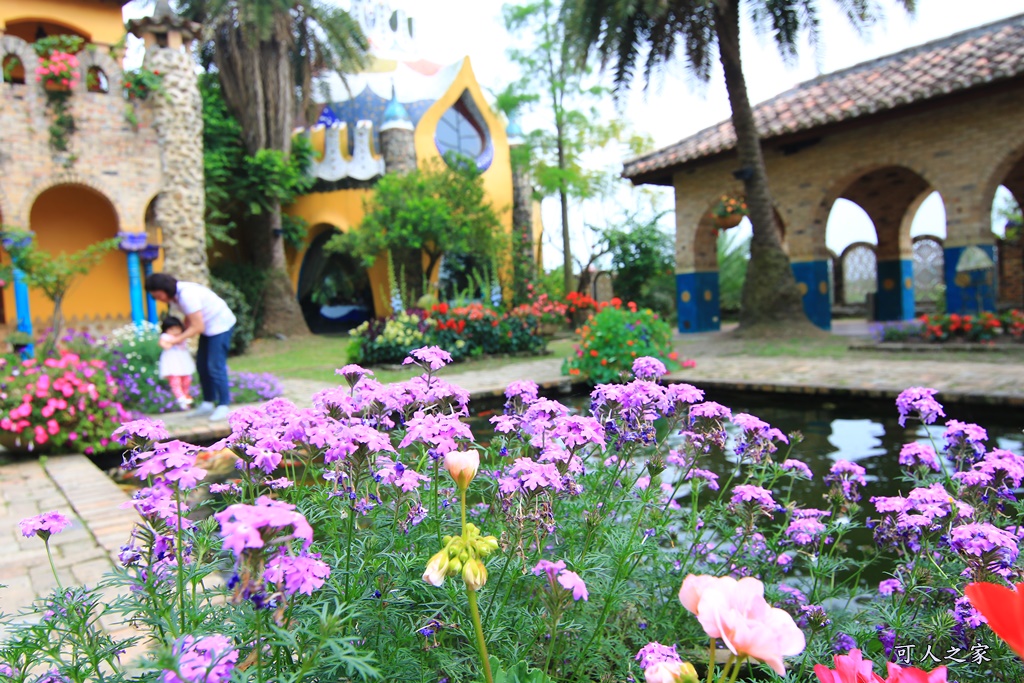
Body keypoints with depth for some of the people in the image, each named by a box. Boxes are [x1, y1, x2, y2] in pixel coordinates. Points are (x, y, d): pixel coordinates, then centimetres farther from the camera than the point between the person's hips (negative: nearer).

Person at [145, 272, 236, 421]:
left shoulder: (187, 295, -27)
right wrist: (182, 335, -9)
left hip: (220, 325, -10)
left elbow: (198, 327, -24)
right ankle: (208, 403, 16)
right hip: (208, 326, 10)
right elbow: (189, 318, 5)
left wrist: (179, 339, -15)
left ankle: (223, 406, -4)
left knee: (215, 367, -10)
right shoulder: (175, 295, 1)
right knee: (202, 365, 9)